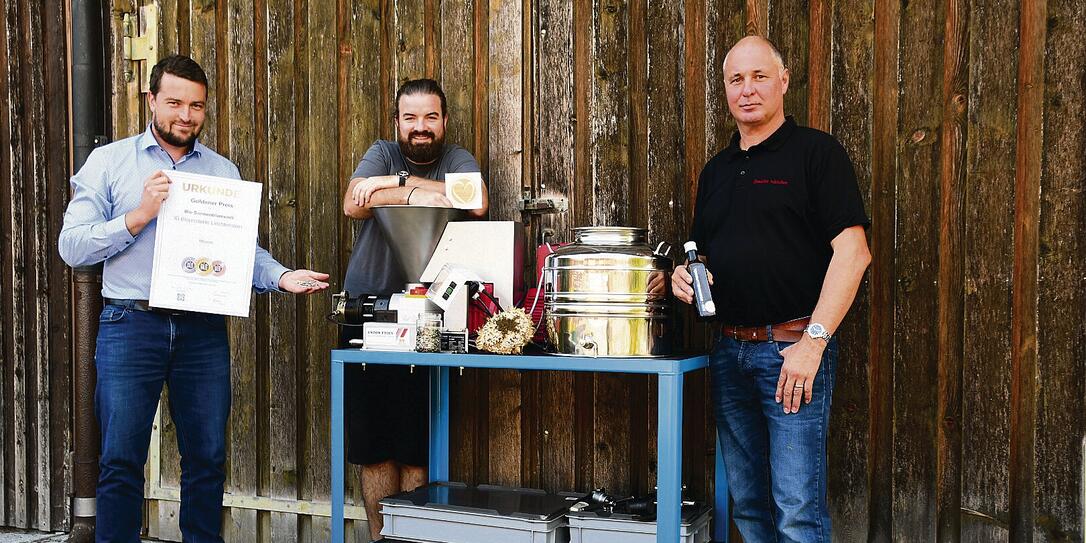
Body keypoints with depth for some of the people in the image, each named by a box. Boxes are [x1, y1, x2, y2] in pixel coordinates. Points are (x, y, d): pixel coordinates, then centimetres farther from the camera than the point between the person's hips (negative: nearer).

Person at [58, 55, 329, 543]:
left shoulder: (224, 172, 13)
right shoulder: (109, 162, 5)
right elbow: (71, 246, -2)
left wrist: (281, 277, -10)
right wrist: (139, 216, -13)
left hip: (204, 331, 2)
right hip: (131, 324, -2)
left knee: (207, 460, 7)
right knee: (121, 461, 0)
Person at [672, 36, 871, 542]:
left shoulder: (816, 152, -4)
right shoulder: (716, 170, 17)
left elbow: (852, 252, -12)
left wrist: (813, 340, -19)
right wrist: (685, 274, 1)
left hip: (793, 348, -6)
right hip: (729, 349, 6)